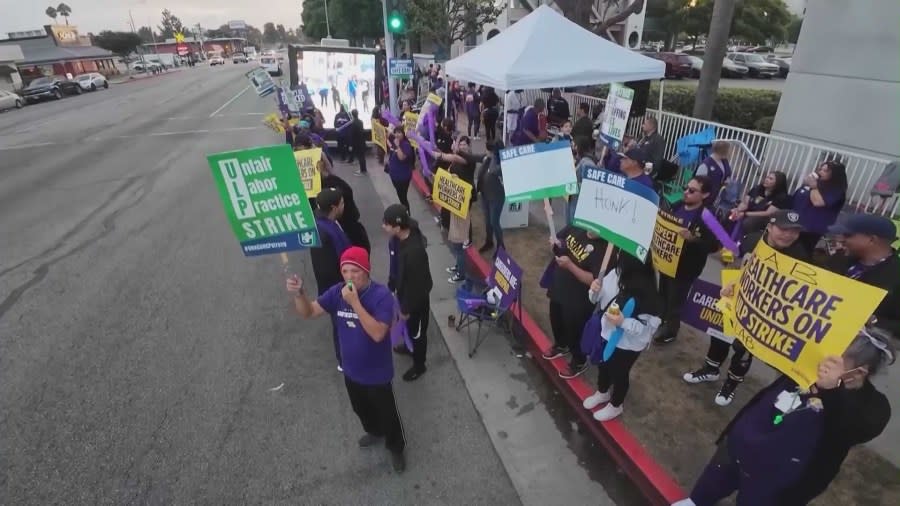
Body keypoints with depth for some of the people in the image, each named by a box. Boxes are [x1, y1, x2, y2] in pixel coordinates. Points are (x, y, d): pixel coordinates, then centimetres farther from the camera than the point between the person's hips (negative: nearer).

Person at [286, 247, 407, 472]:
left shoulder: (381, 295, -27)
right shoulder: (337, 291, -11)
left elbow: (378, 333, -36)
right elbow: (308, 312, -9)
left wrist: (355, 302, -40)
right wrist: (298, 293, -30)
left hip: (377, 373, -5)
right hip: (352, 370, 6)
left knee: (387, 414, 15)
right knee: (361, 409, 30)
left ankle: (396, 448, 44)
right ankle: (374, 431, 60)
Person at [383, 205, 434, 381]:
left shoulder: (414, 251, -40)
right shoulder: (397, 237, -14)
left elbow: (415, 284, -28)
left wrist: (407, 308, -16)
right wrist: (391, 284, 17)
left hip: (417, 296, -8)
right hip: (403, 290, 8)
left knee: (416, 330, 15)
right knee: (406, 325, 32)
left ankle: (419, 365, 40)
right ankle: (410, 346, 61)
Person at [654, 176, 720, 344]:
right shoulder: (677, 206, 0)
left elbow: (713, 245, -25)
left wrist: (692, 239, -38)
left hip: (686, 266, -6)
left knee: (675, 299, 9)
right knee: (663, 294, 23)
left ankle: (670, 330, 30)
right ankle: (660, 321, 45)